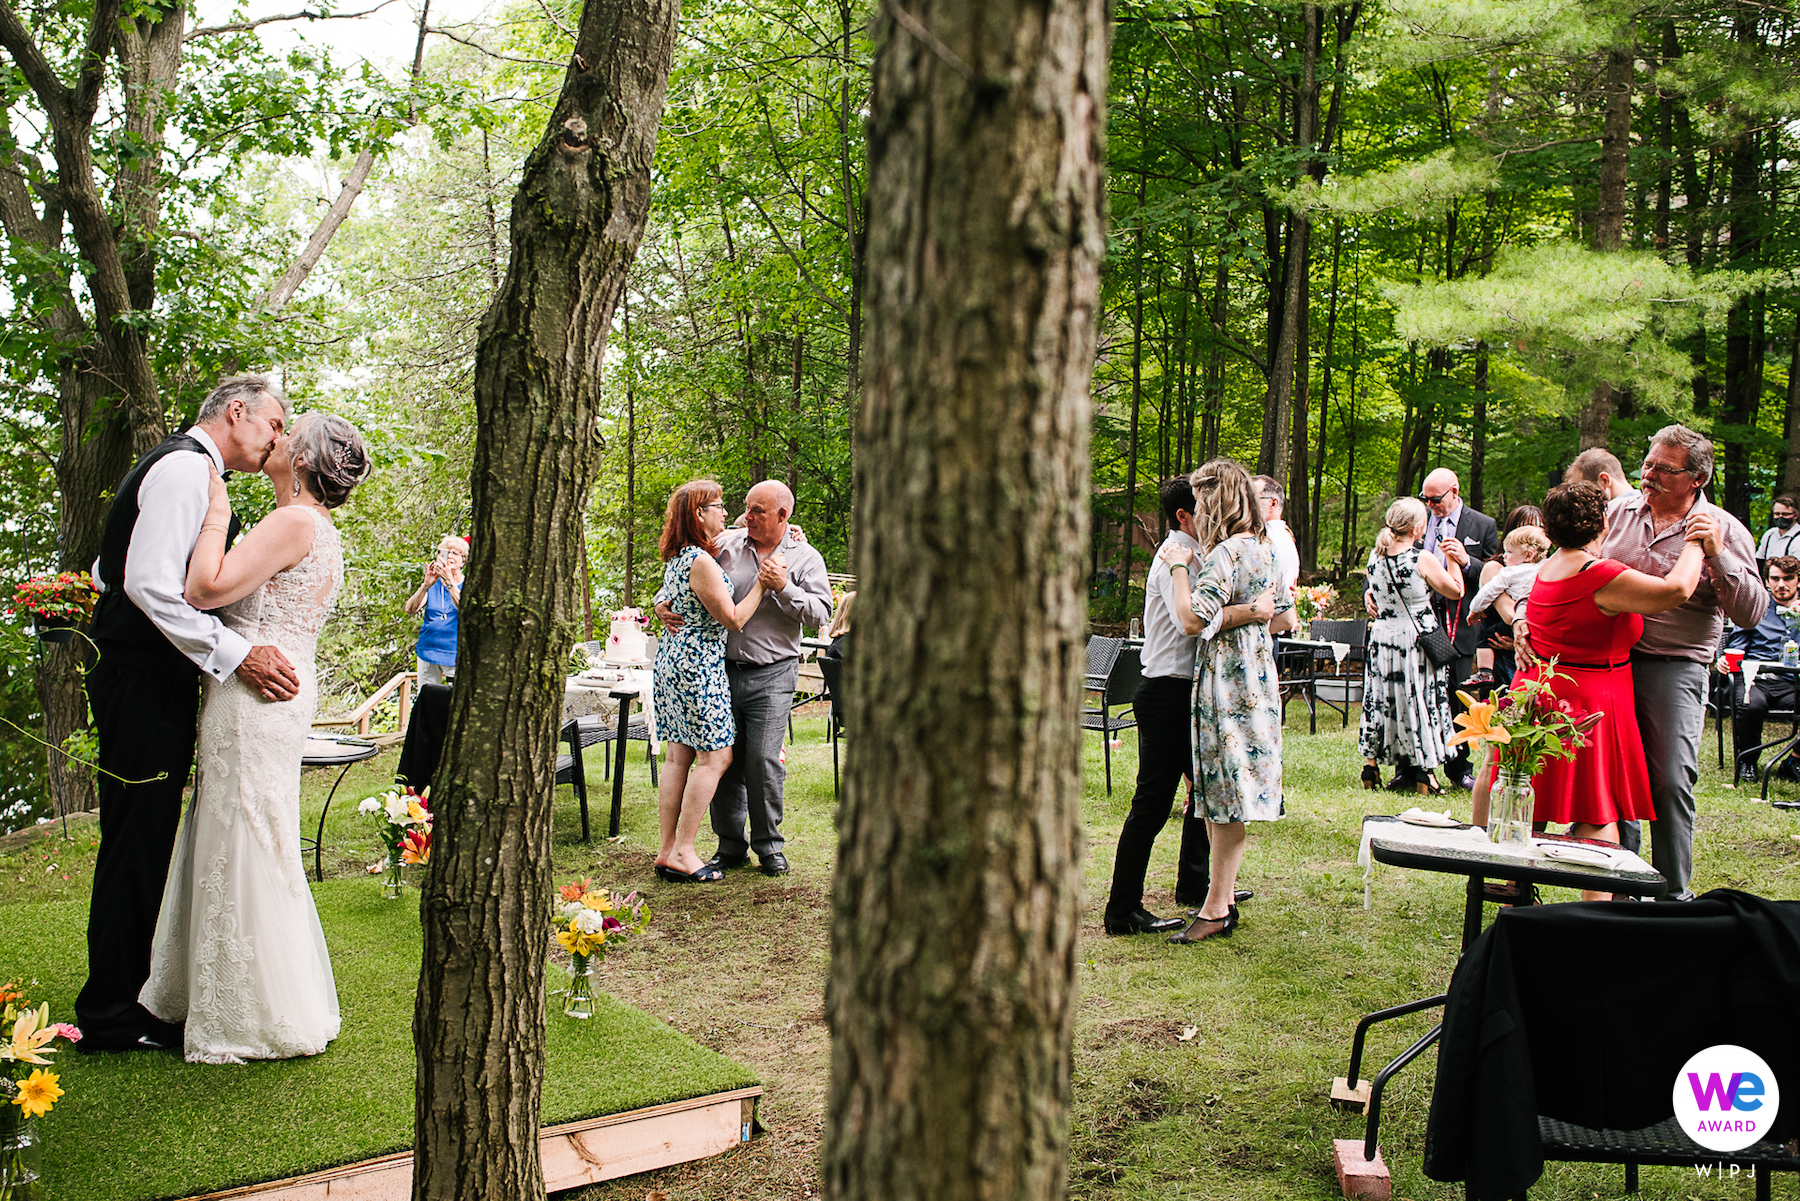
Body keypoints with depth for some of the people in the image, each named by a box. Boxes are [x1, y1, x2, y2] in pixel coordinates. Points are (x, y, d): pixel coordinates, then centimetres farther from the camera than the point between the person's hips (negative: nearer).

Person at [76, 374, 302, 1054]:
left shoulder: (181, 467, 20)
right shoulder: (186, 468, -13)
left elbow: (108, 571, 23)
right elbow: (151, 584, -24)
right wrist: (233, 654, -26)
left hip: (139, 682, 11)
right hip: (146, 686, -11)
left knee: (140, 849, 16)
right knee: (136, 850, -3)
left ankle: (123, 993, 27)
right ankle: (111, 1017, 6)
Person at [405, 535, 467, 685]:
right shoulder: (433, 585, 10)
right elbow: (410, 609, -6)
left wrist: (449, 581, -29)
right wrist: (426, 585, -22)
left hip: (455, 655, -3)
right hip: (428, 653, 3)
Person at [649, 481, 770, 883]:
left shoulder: (678, 557, 12)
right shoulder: (701, 562, -18)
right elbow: (733, 619, -15)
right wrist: (762, 582, -7)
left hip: (673, 659, 10)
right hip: (699, 665, -10)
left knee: (679, 756, 12)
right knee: (715, 756, -3)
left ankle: (668, 850, 15)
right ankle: (682, 854, -2)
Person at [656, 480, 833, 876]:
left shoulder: (806, 558, 3)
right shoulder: (726, 545, 7)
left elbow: (821, 613, -6)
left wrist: (783, 588, -17)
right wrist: (663, 603, -4)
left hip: (771, 675, -2)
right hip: (721, 669, 3)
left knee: (763, 760, -6)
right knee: (722, 758, 4)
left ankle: (769, 845, 11)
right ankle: (730, 845, 18)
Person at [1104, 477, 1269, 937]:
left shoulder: (1194, 555, 16)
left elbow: (1208, 612, 22)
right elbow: (1192, 620, -33)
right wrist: (1254, 610, -28)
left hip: (1188, 689, 10)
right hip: (1166, 692, -10)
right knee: (1153, 801, -8)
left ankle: (1195, 884, 36)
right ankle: (1122, 911, -2)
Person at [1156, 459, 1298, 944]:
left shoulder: (1226, 553, -15)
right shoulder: (1264, 549, 13)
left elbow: (1192, 619, -22)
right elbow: (1285, 619, 17)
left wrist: (1179, 566, -12)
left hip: (1226, 681, -9)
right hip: (1255, 673, 9)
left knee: (1225, 798, -4)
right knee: (1224, 796, 14)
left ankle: (1216, 911, 2)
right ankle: (1224, 897, 21)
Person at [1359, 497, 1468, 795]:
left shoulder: (1375, 555, -1)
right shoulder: (1423, 559, -18)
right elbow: (1456, 591, -5)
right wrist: (1453, 559, 4)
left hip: (1382, 636, 5)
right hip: (1416, 641, -5)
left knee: (1381, 698, 15)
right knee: (1419, 699, 5)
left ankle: (1371, 764, 16)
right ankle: (1423, 773, 9)